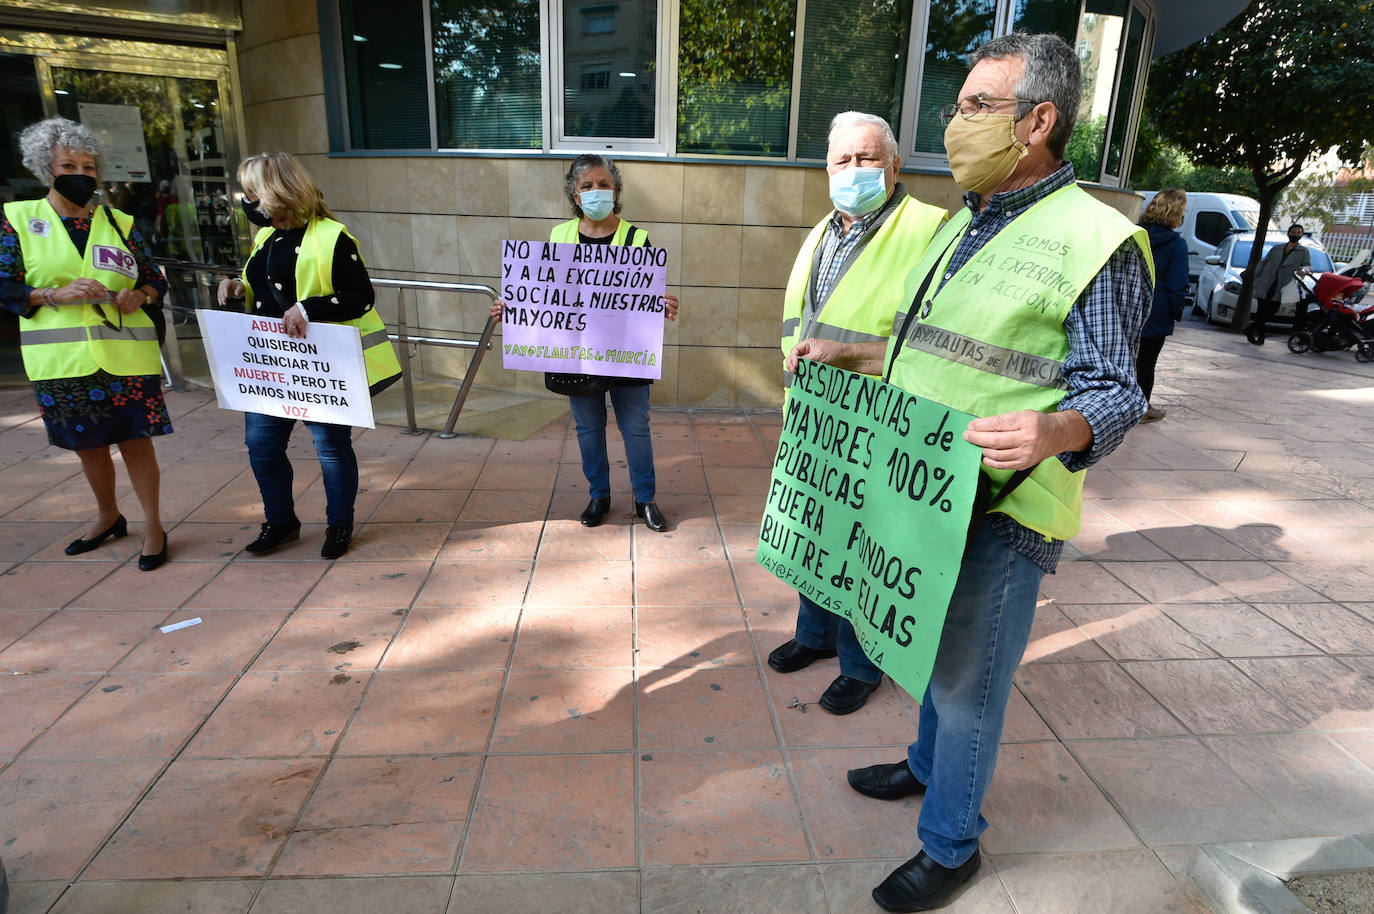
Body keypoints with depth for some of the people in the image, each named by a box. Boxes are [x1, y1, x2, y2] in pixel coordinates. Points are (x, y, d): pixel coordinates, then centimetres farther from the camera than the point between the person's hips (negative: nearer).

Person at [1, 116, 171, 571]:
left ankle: (153, 527, 12)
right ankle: (108, 517, 34)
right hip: (62, 359, 1)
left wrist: (140, 295, -11)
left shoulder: (119, 223, 7)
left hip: (126, 356, -1)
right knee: (87, 443, 13)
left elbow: (156, 280, 11)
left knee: (135, 439, -2)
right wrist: (58, 294, -16)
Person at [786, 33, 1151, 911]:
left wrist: (1051, 431, -35)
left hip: (1002, 513, -7)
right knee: (935, 656, 25)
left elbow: (1114, 393, -15)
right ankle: (928, 765, 49)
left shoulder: (1096, 241, -13)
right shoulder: (963, 227, 12)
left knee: (968, 684, 7)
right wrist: (845, 353, 13)